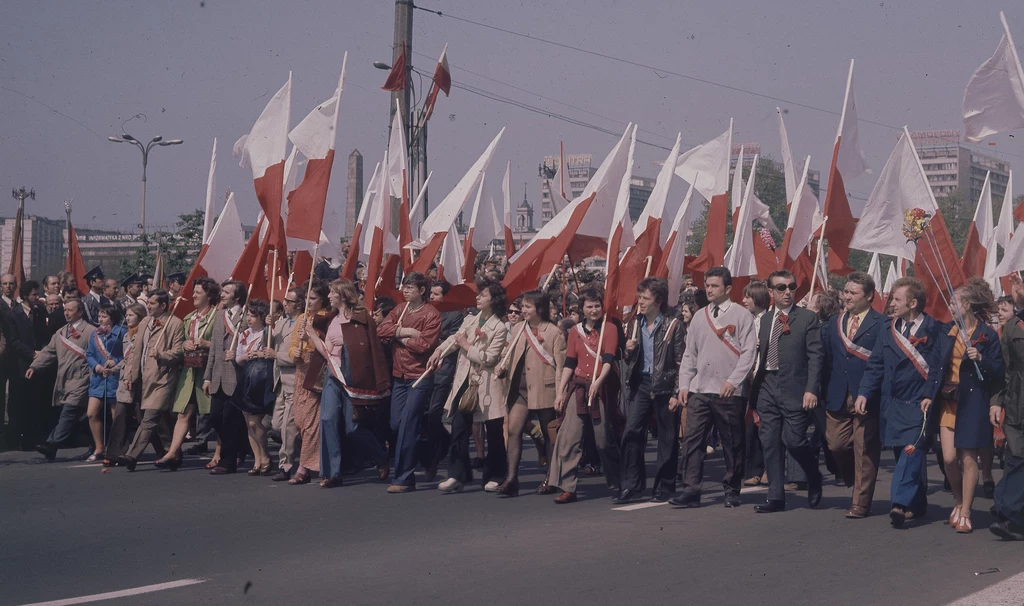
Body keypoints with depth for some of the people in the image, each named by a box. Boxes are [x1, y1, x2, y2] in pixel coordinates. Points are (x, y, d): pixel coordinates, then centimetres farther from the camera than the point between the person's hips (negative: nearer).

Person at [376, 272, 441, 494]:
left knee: (407, 426, -9)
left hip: (420, 377, -7)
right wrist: (404, 331, -13)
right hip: (399, 375, 7)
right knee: (396, 425, 7)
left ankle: (404, 478, -5)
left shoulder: (431, 315, -8)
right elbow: (381, 330, -1)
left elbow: (424, 345, -16)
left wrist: (400, 337, -6)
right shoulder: (400, 310, 12)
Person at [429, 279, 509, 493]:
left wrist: (466, 346, -10)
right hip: (464, 380, 5)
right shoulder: (469, 320, 11)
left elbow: (489, 358, -14)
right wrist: (439, 351, -7)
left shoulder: (499, 328, -8)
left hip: (486, 384, -5)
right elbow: (454, 338, 12)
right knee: (459, 428, -2)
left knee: (494, 430, 5)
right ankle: (457, 476, 0)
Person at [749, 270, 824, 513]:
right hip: (767, 388, 5)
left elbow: (815, 356, -6)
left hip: (794, 388, -5)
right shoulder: (765, 319, 14)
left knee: (794, 440, -8)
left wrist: (811, 390, -14)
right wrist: (754, 390, 9)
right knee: (770, 443, 4)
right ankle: (776, 497, 11)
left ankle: (814, 480, 21)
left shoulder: (808, 318, -1)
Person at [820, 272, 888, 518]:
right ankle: (854, 481, 31)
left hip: (867, 398, -5)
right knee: (836, 445, 4)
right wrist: (825, 391, 5)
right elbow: (825, 358, 13)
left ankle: (861, 503, 10)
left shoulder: (882, 325, -4)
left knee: (865, 452, 2)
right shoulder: (833, 323, 14)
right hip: (837, 398, 5)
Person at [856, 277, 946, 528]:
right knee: (903, 453, 7)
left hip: (920, 404, -5)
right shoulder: (889, 331, 13)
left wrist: (930, 395, -17)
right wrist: (864, 393, -1)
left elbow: (938, 366, -7)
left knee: (912, 450, -16)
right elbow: (875, 365, 11)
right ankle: (917, 505, 16)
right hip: (893, 402, 5)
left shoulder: (934, 330, -3)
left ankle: (900, 503, -23)